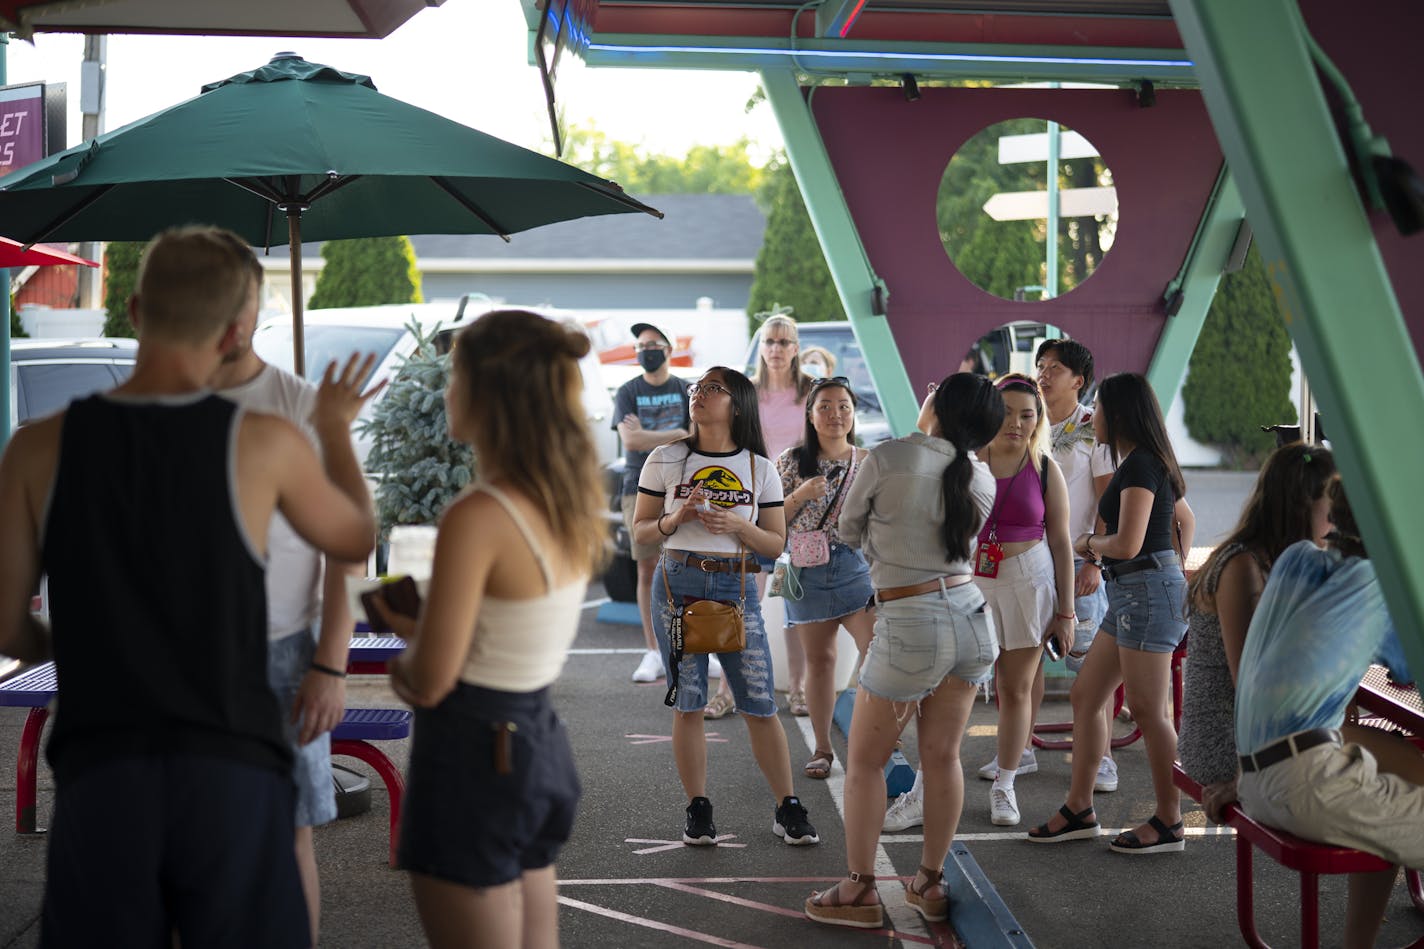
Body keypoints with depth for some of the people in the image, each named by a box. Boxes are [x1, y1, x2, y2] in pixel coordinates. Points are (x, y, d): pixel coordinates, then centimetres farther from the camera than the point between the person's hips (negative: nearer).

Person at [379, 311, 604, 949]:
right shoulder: (570, 503, 2)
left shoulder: (477, 518, -21)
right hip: (540, 745, 8)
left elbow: (431, 683, -18)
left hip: (474, 754, -8)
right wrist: (419, 627, 12)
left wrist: (401, 661, 3)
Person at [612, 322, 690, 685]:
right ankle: (653, 653, 4)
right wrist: (673, 436, -10)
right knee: (647, 570, 0)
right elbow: (629, 441, -7)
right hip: (640, 489, 0)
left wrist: (646, 436, -5)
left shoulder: (686, 391, 9)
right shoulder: (628, 392, 7)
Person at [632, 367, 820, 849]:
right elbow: (640, 530, 8)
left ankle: (788, 810, 10)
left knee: (760, 706, -1)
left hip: (737, 588, 0)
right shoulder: (665, 460, 5)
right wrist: (675, 519, -12)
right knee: (688, 705, 3)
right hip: (678, 586, 0)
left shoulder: (760, 468, 6)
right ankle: (698, 811, 15)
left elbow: (776, 543, 6)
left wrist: (737, 525, -12)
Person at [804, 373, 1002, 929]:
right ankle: (929, 884, 22)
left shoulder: (889, 457, -11)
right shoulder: (981, 480, 4)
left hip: (910, 627, -5)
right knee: (942, 756, 13)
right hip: (969, 617, 5)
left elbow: (849, 532, 2)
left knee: (865, 759, 8)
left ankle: (859, 892, 11)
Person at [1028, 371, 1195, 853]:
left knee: (1148, 709, -4)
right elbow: (1186, 519, 29)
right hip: (1130, 593, 10)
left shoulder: (1140, 465, -15)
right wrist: (1176, 570, 25)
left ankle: (1169, 823, 5)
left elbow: (1128, 543, -22)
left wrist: (1087, 543, -3)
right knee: (1085, 695, 12)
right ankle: (1078, 810, 18)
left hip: (1147, 589, -10)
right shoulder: (1149, 463, 16)